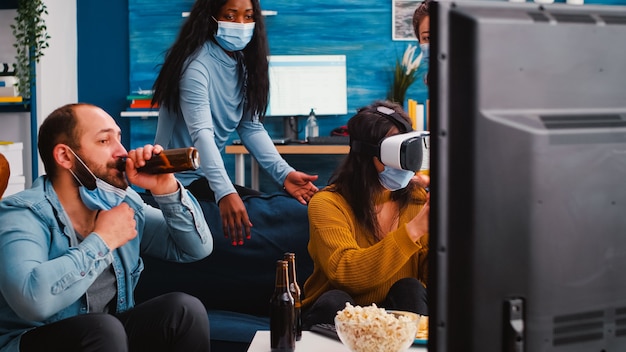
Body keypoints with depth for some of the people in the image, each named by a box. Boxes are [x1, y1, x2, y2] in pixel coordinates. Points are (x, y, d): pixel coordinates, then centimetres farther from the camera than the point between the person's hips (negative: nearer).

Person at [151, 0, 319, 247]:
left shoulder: (243, 63, 5)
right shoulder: (196, 64, -21)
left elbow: (251, 126, -1)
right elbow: (201, 133, -33)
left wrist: (284, 173, -16)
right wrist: (225, 192, -46)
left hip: (206, 175, 8)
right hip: (179, 180, -8)